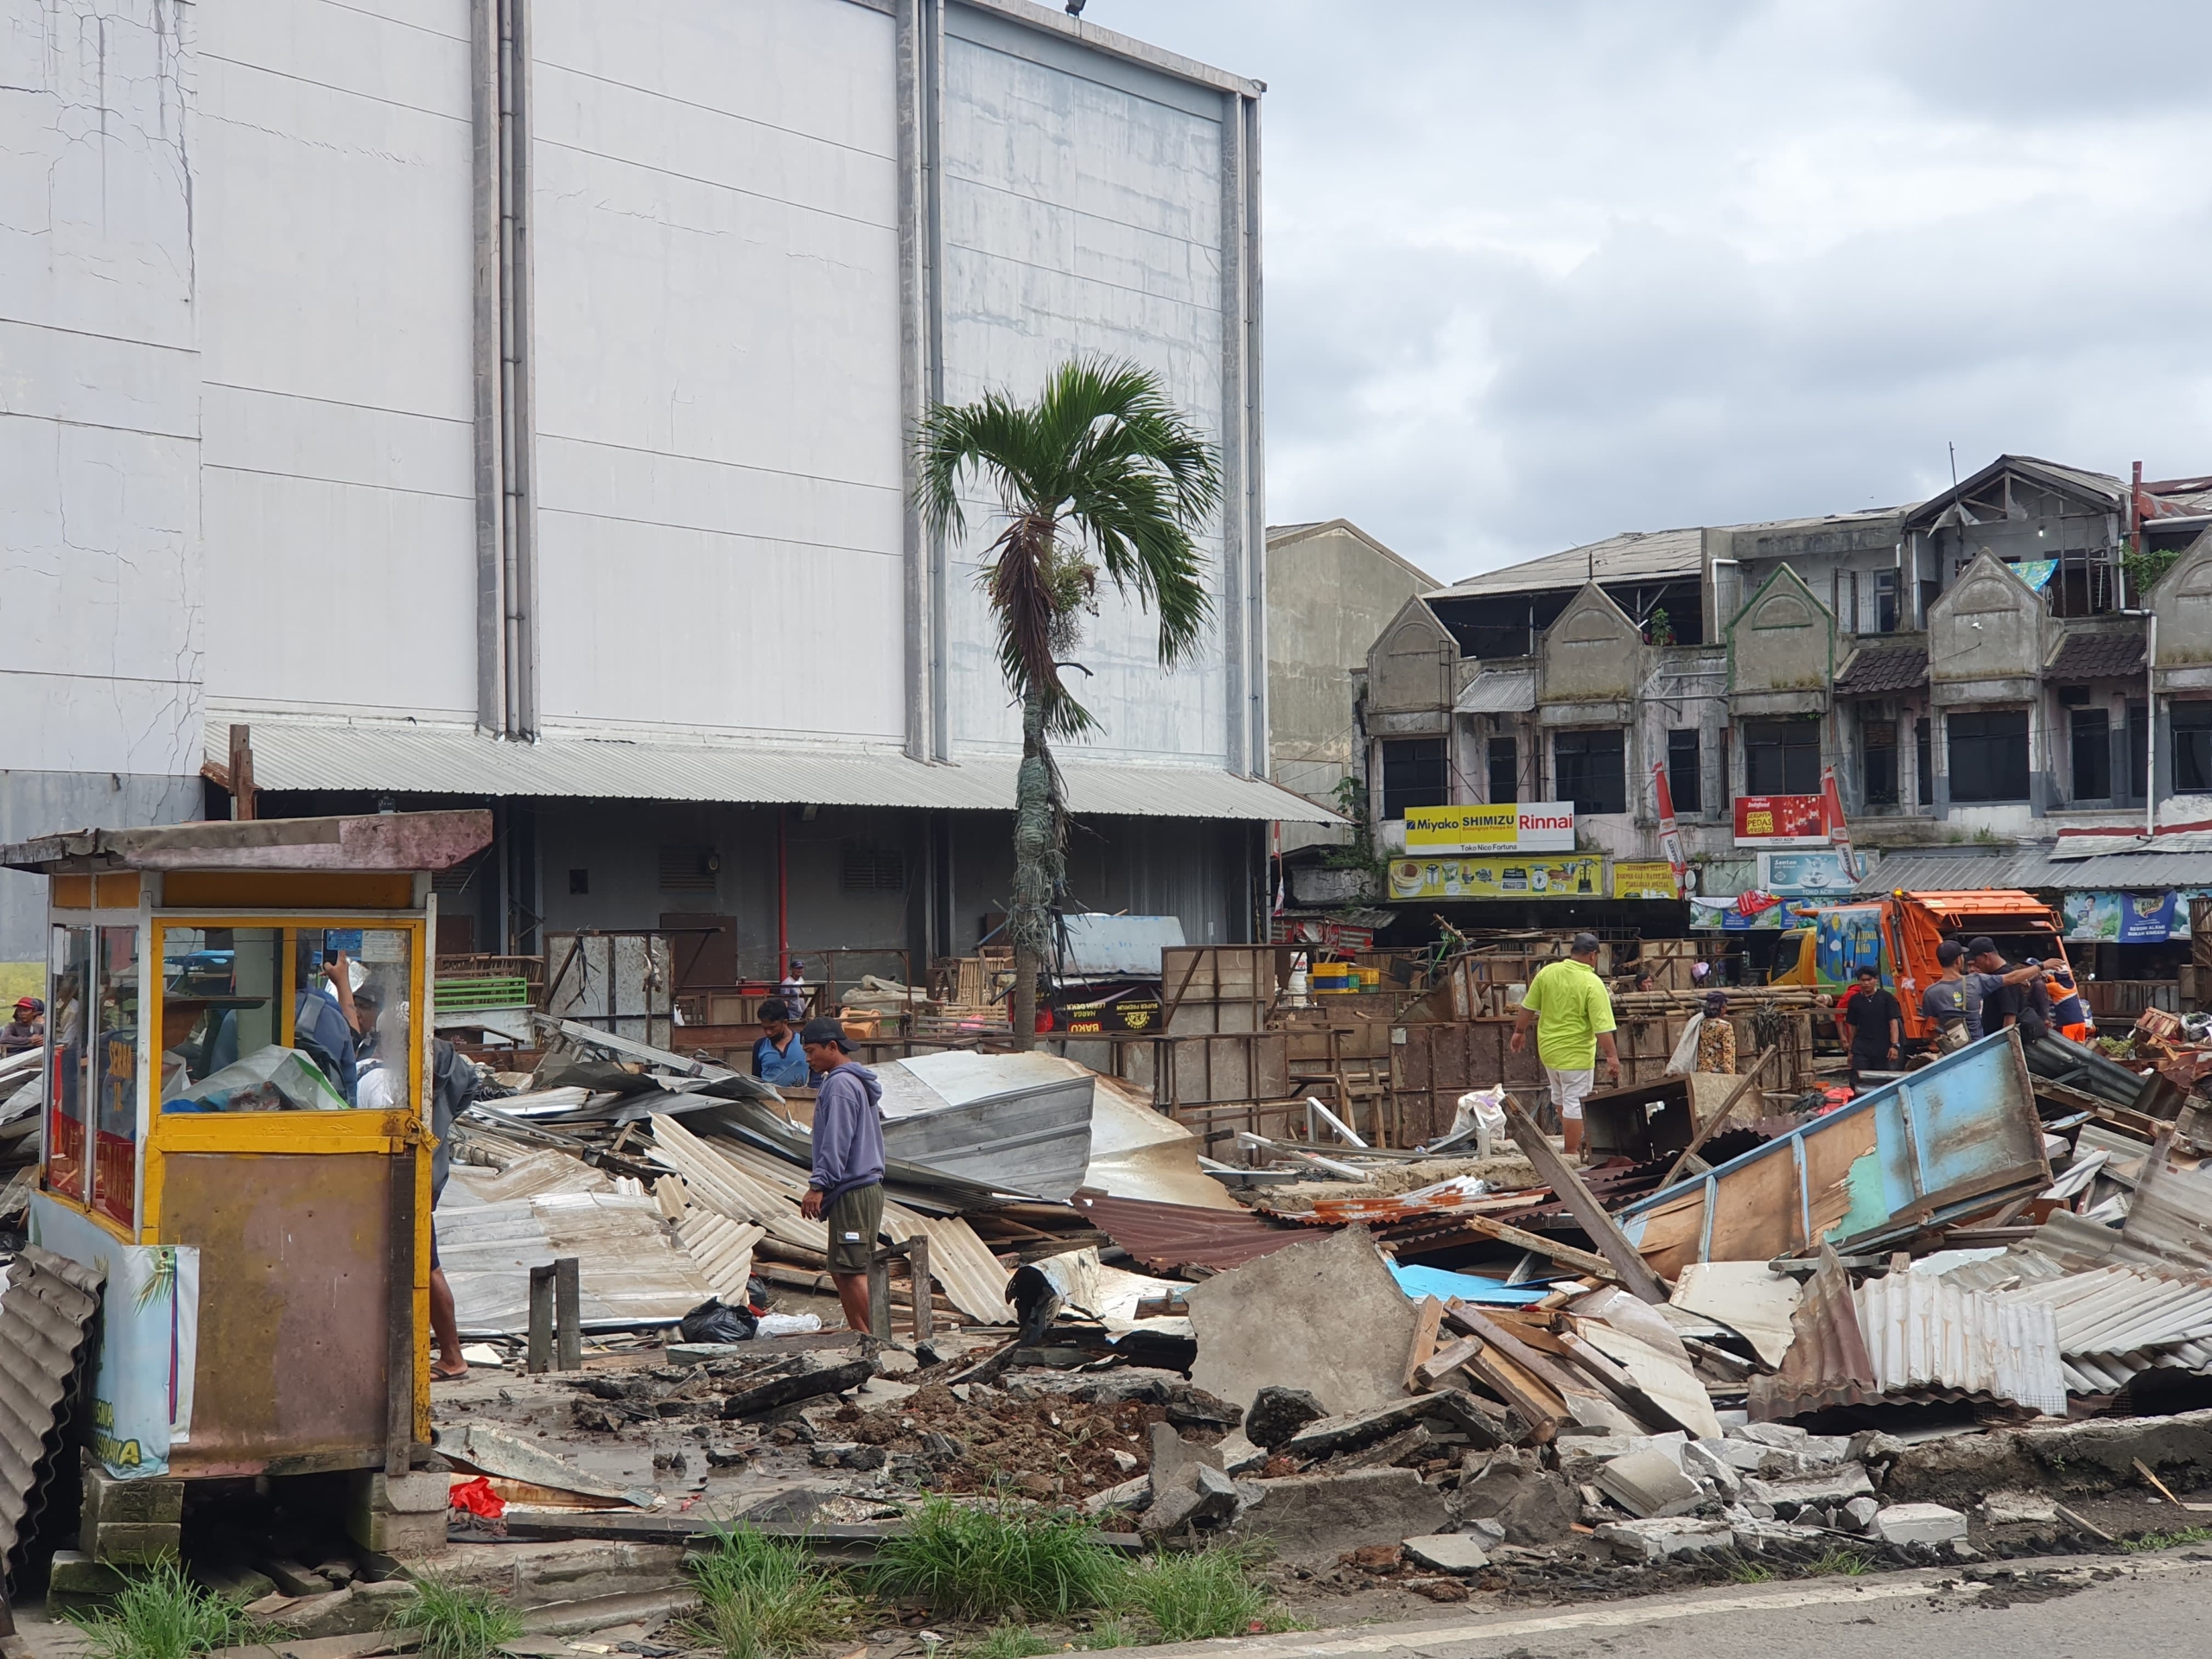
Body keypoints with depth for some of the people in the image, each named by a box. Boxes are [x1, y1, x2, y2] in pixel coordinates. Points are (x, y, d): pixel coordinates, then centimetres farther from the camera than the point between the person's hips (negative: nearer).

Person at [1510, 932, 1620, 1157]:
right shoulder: (1592, 984, -18)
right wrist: (1612, 1056, -15)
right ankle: (1571, 1152, 7)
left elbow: (1527, 1007, 5)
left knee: (1560, 1095, 24)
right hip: (1576, 1054, -6)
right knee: (1575, 1102, 2)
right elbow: (1602, 1026, -21)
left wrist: (1519, 1032, 18)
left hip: (1548, 1048, 6)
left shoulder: (1547, 972, -4)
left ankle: (1571, 1139, 40)